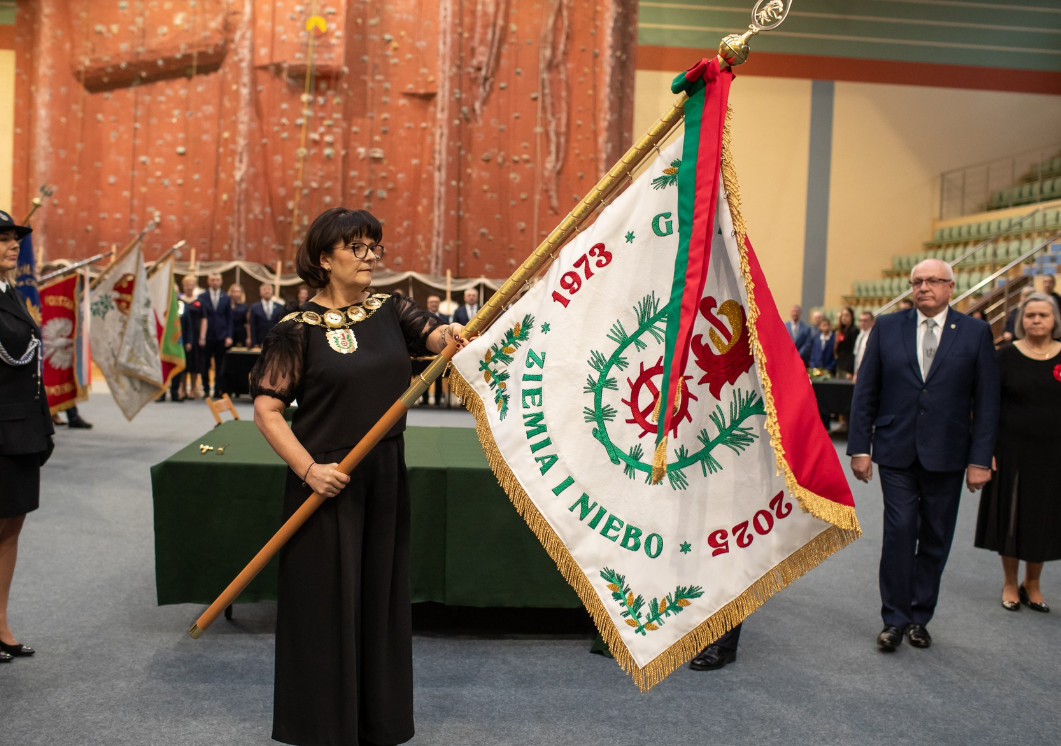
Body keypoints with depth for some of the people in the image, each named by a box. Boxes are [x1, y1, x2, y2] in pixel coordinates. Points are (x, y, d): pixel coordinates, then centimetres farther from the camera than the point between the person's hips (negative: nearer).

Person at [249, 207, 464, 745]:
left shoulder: (390, 311, 7)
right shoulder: (298, 329, -8)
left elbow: (436, 335, -7)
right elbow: (266, 409, -10)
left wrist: (454, 334, -30)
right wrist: (308, 469, -18)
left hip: (386, 478, 5)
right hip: (327, 480, -5)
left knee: (381, 596, 13)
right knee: (325, 602, 4)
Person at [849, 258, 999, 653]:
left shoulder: (975, 332, 2)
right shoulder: (887, 327, 3)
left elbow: (986, 401, 1)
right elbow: (865, 392, 3)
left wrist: (980, 459, -4)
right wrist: (860, 447, -2)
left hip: (946, 456, 1)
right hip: (897, 453, 0)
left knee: (935, 539, 8)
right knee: (899, 531, -6)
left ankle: (919, 618, 23)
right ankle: (895, 619, 7)